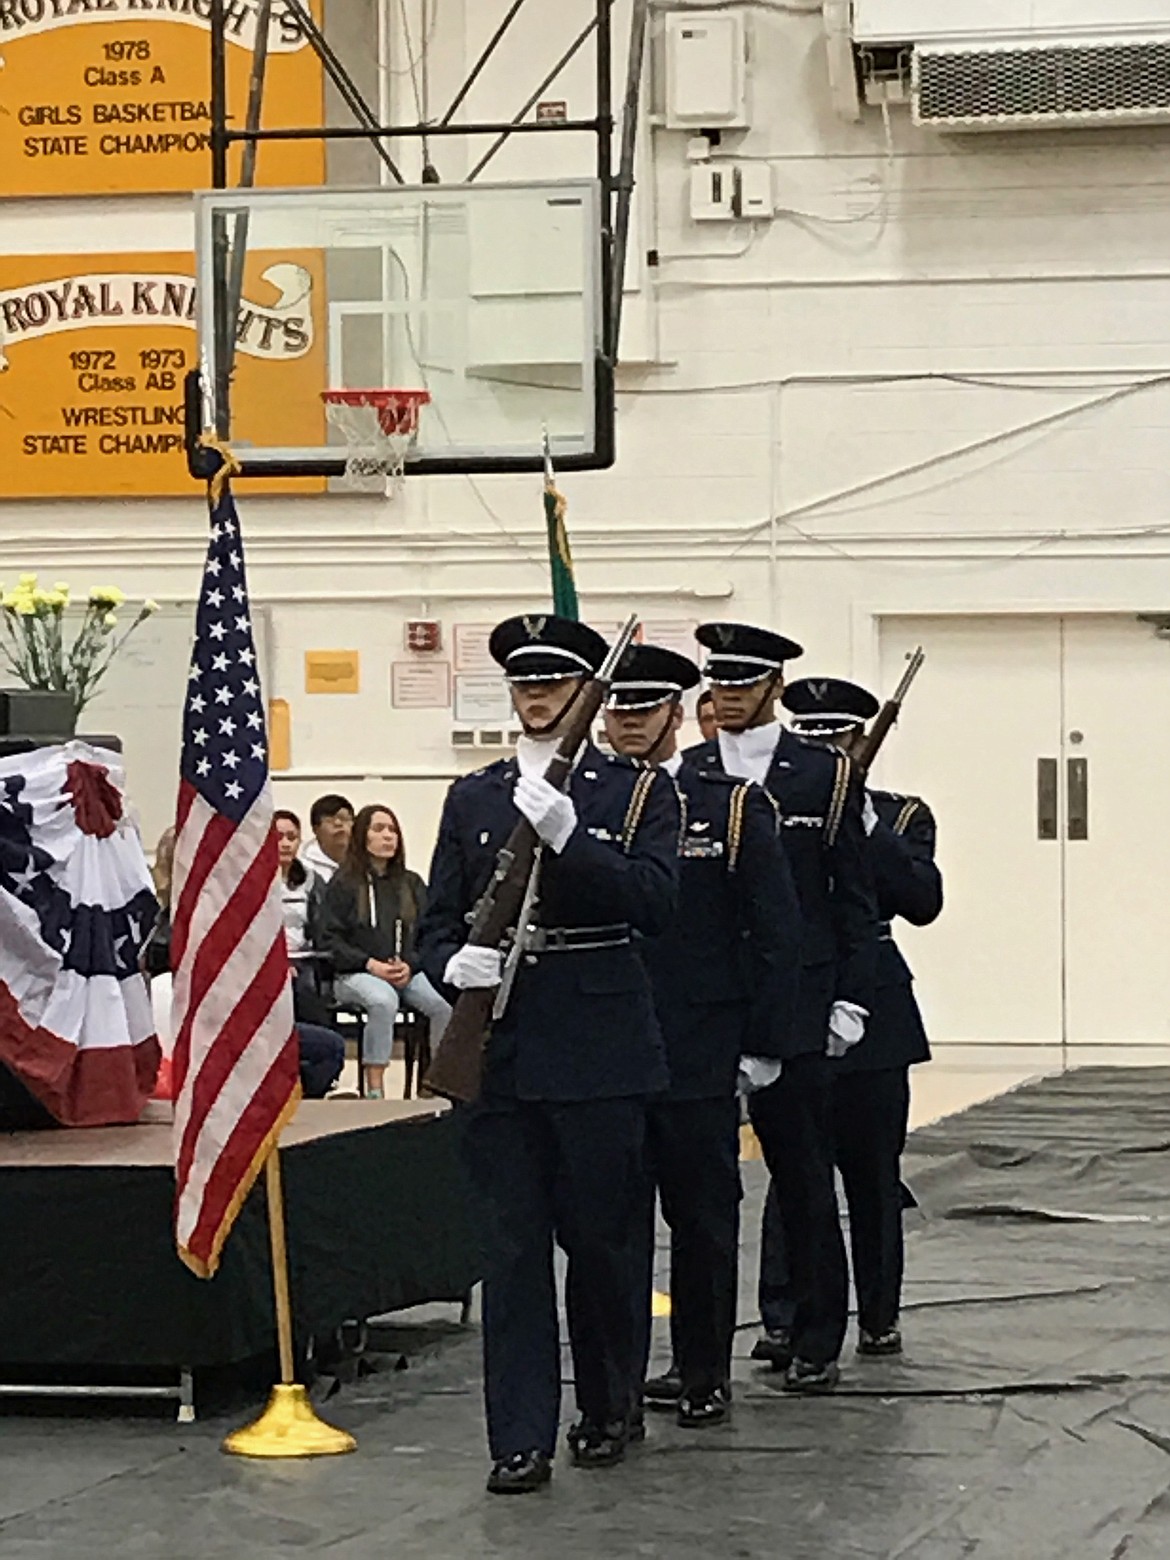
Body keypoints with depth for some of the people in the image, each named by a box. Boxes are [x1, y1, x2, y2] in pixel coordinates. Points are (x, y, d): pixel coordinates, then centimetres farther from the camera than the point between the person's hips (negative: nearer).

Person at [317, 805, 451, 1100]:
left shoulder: (412, 884, 19)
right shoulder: (343, 884, 6)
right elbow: (328, 940, -1)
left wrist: (410, 965, -8)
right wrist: (370, 965, -12)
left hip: (408, 972, 4)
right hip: (355, 974, -4)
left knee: (445, 1003, -28)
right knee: (384, 1000, -38)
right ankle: (374, 1089, -35)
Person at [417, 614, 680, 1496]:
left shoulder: (640, 791, 4)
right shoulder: (473, 800, 13)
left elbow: (656, 904, -11)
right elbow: (440, 921, 12)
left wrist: (567, 839, -22)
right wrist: (452, 964, -11)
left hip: (600, 1043, -2)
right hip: (498, 1043, 2)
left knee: (600, 1238, 4)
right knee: (511, 1246, -1)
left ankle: (608, 1413, 23)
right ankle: (521, 1440, 1)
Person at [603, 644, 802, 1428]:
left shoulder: (735, 806, 1)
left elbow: (778, 931, 0)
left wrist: (764, 1042, -6)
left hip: (700, 1059, -2)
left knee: (704, 1216, 4)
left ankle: (705, 1374, 14)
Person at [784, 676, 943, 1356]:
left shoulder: (900, 817, 6)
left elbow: (923, 901, -10)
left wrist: (865, 827, -16)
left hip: (870, 1015, 0)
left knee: (873, 1174, 5)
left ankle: (880, 1318, 15)